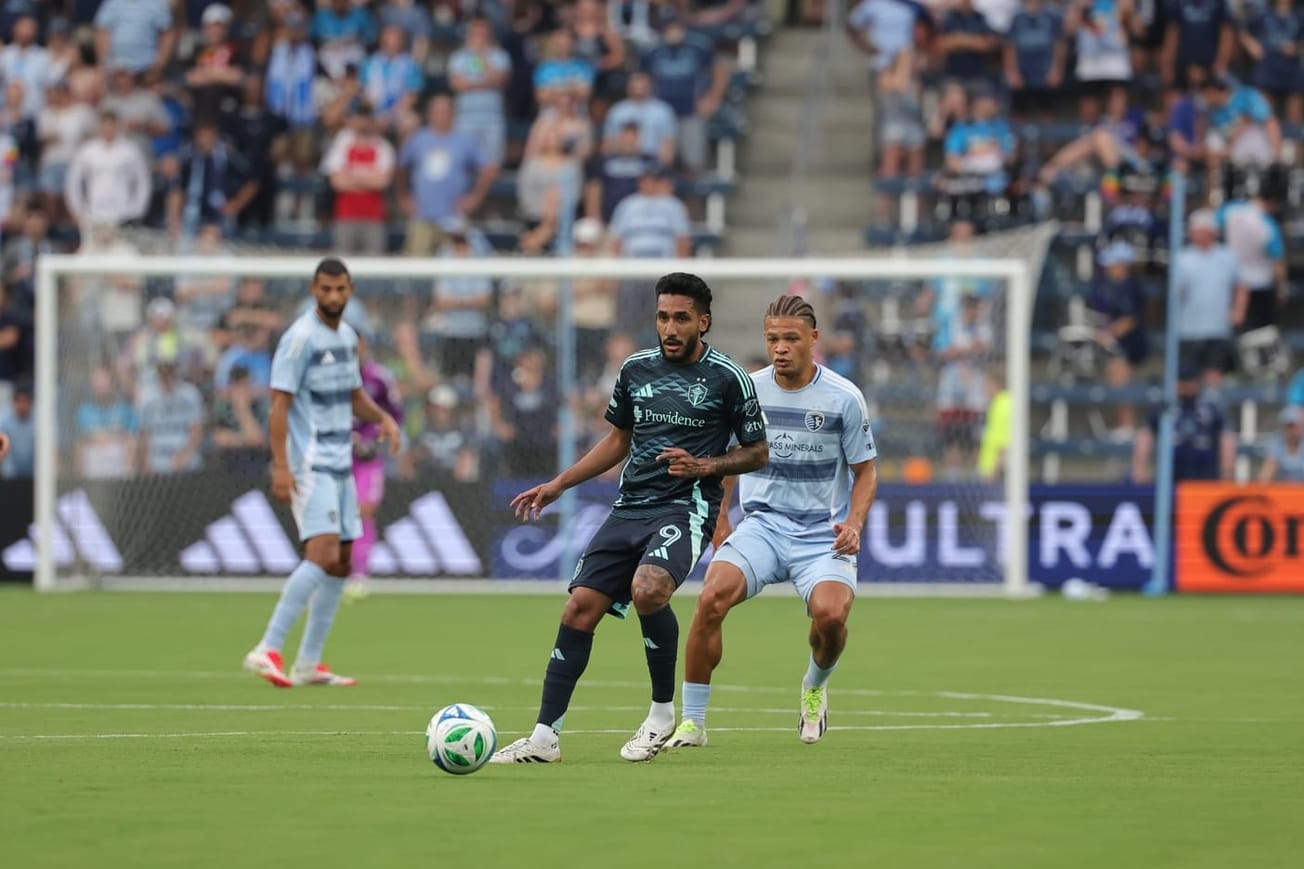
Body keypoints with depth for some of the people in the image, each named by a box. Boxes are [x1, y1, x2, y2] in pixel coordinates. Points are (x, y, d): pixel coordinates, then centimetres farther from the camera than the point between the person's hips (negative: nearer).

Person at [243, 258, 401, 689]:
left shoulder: (347, 336, 13)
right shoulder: (301, 338, -12)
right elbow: (279, 403, -15)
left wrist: (383, 417, 6)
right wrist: (280, 467, -23)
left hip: (340, 465, 9)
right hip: (310, 466, -9)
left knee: (341, 563, 10)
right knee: (323, 555, -21)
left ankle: (308, 665, 16)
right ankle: (267, 650, -22)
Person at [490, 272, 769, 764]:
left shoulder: (728, 379, -3)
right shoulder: (636, 370, 11)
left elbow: (758, 452, 5)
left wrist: (704, 466, -12)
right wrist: (558, 485, 18)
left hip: (687, 507, -5)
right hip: (630, 507, 5)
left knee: (647, 589, -32)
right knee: (580, 607, -6)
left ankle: (663, 711, -11)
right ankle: (544, 737, -1)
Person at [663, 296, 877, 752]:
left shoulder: (843, 397, -4)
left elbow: (865, 471, 5)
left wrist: (854, 523, -11)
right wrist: (719, 518, 11)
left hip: (822, 533, -2)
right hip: (762, 524, 2)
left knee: (830, 613, -29)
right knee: (711, 598, -25)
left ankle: (815, 686, 9)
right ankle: (692, 722, -14)